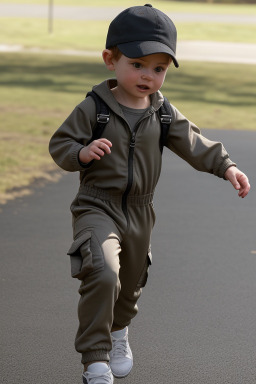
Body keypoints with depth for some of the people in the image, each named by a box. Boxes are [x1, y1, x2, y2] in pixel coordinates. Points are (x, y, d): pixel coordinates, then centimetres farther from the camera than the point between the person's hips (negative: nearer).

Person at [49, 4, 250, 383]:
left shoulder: (164, 115, 1)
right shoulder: (92, 109, -11)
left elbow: (194, 144, 5)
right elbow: (59, 144, -7)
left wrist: (226, 166, -8)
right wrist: (82, 153, -27)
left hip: (138, 212, 5)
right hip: (97, 207, -5)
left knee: (130, 283, 22)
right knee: (102, 274, -27)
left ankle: (118, 331, 55)